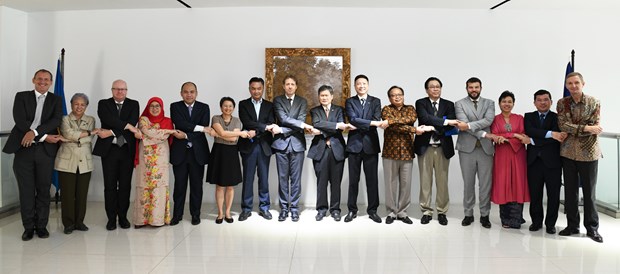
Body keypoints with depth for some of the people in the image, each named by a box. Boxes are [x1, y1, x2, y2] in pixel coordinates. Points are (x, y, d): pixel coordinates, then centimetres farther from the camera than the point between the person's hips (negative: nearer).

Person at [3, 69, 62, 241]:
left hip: (45, 150, 0)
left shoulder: (56, 100, 9)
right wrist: (44, 136, -14)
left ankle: (41, 225, 17)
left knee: (44, 190, 5)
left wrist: (34, 132, -20)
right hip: (24, 149, 0)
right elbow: (20, 120, -6)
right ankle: (28, 227, 15)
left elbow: (56, 120, -7)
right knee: (26, 190, 4)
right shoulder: (22, 96, 8)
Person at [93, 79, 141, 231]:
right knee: (110, 185, 3)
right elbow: (109, 119, -13)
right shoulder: (104, 104, 6)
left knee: (125, 185, 5)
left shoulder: (134, 104, 7)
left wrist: (110, 132, -15)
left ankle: (123, 216, 17)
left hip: (127, 149, 1)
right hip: (109, 149, 0)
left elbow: (133, 122, -9)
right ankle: (111, 218, 12)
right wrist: (128, 126, -19)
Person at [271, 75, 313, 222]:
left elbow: (300, 120, -5)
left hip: (297, 143, 1)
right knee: (283, 177, 4)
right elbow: (283, 119, -9)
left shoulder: (302, 101, 9)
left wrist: (282, 130, -12)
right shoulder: (277, 100, 6)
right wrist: (303, 125, -16)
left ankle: (294, 207, 13)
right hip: (281, 143, 0)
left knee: (296, 178, 3)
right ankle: (284, 207, 14)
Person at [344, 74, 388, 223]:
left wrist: (360, 125, -21)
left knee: (372, 179, 4)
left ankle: (372, 210, 16)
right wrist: (374, 123, -21)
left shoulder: (375, 101, 8)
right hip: (354, 144, -1)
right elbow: (353, 120, -12)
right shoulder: (349, 102, 5)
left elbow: (377, 119, -7)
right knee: (353, 180, 5)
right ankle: (352, 210, 16)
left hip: (371, 144, 1)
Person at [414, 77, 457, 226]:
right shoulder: (420, 103, 3)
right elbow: (425, 118, -17)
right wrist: (446, 121, -23)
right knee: (425, 181, 5)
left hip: (442, 148, 1)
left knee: (442, 181, 5)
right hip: (425, 147, -1)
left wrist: (433, 127, -18)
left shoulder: (449, 105, 8)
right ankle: (426, 211, 15)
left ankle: (442, 212, 16)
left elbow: (452, 125, -6)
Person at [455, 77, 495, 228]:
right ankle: (468, 214, 16)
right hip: (467, 148, -1)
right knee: (468, 184, 6)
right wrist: (484, 134, -15)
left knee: (485, 184, 3)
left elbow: (488, 120, -8)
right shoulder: (459, 104, 5)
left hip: (485, 148, 1)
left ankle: (484, 215, 14)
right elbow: (463, 124, -10)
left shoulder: (489, 103, 11)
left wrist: (469, 125, -18)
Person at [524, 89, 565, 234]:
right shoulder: (529, 116, 11)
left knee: (553, 194, 4)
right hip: (534, 160, 1)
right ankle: (536, 221, 19)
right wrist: (550, 134, -21)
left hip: (552, 161, -1)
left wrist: (534, 141, -16)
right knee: (535, 194, 5)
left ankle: (550, 223, 18)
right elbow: (529, 130, -9)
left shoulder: (557, 117, 6)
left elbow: (558, 136, -10)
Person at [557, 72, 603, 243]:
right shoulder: (562, 103, 3)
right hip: (568, 152, 2)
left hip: (588, 153, -2)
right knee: (570, 190, 8)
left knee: (589, 192, 6)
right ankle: (572, 225, 20)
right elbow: (563, 126, -8)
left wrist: (572, 129, -14)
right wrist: (585, 128, -18)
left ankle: (592, 227, 18)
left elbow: (596, 129, -8)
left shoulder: (594, 103, -1)